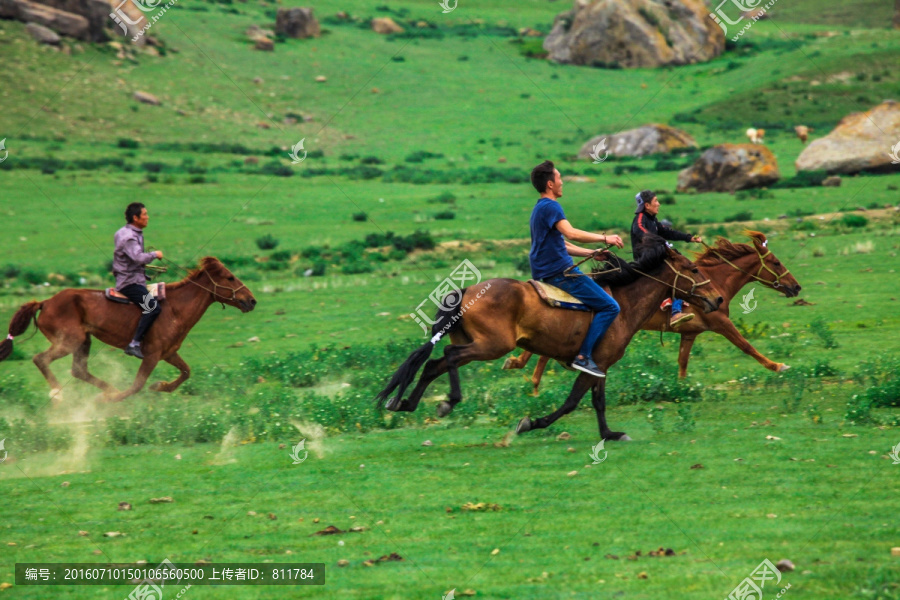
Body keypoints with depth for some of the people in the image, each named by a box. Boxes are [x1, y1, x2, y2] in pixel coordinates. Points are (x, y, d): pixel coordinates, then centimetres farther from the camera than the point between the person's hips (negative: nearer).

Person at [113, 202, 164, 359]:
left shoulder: (134, 234, 13)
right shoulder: (129, 237, -19)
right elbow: (139, 257, -33)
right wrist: (155, 254, -17)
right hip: (130, 282, -11)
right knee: (152, 307, -24)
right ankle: (134, 344, -27)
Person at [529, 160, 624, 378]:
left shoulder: (540, 208, 20)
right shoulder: (551, 207, -13)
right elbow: (571, 233, -28)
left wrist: (592, 253, 13)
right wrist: (605, 238, -19)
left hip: (545, 275, 11)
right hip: (561, 272, -11)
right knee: (609, 306, -11)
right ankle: (583, 356, -16)